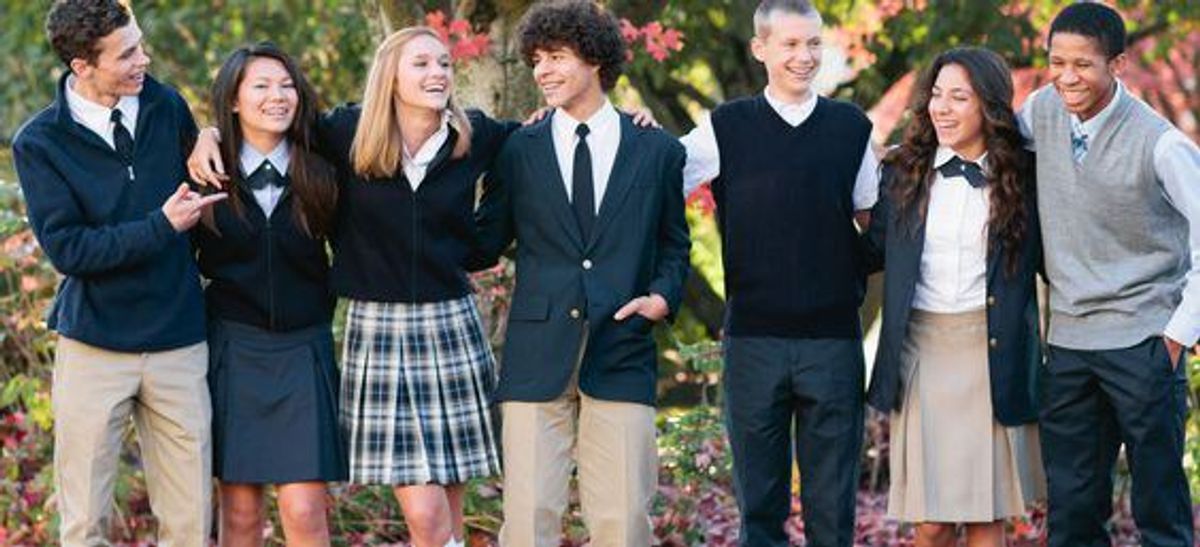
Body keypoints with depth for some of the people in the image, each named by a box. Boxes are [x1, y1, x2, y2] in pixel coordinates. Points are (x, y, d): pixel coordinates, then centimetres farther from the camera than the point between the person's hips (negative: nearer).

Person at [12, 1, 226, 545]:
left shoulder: (166, 107, 3)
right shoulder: (39, 143, -7)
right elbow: (66, 249, -14)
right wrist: (162, 226, -17)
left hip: (178, 342, 3)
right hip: (94, 346, -2)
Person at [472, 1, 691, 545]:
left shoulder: (657, 152, 10)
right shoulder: (518, 150, 10)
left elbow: (673, 245, 18)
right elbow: (485, 242, 11)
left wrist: (662, 295, 0)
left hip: (621, 355, 0)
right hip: (537, 355, 0)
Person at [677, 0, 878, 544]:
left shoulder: (852, 128, 7)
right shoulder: (727, 128, 3)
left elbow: (876, 223, 14)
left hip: (833, 338, 1)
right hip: (754, 337, 0)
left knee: (832, 503, 4)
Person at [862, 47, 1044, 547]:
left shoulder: (1021, 175, 1)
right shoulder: (903, 172, 6)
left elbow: (1049, 261, 7)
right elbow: (874, 251, 13)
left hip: (992, 355, -1)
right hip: (921, 351, 1)